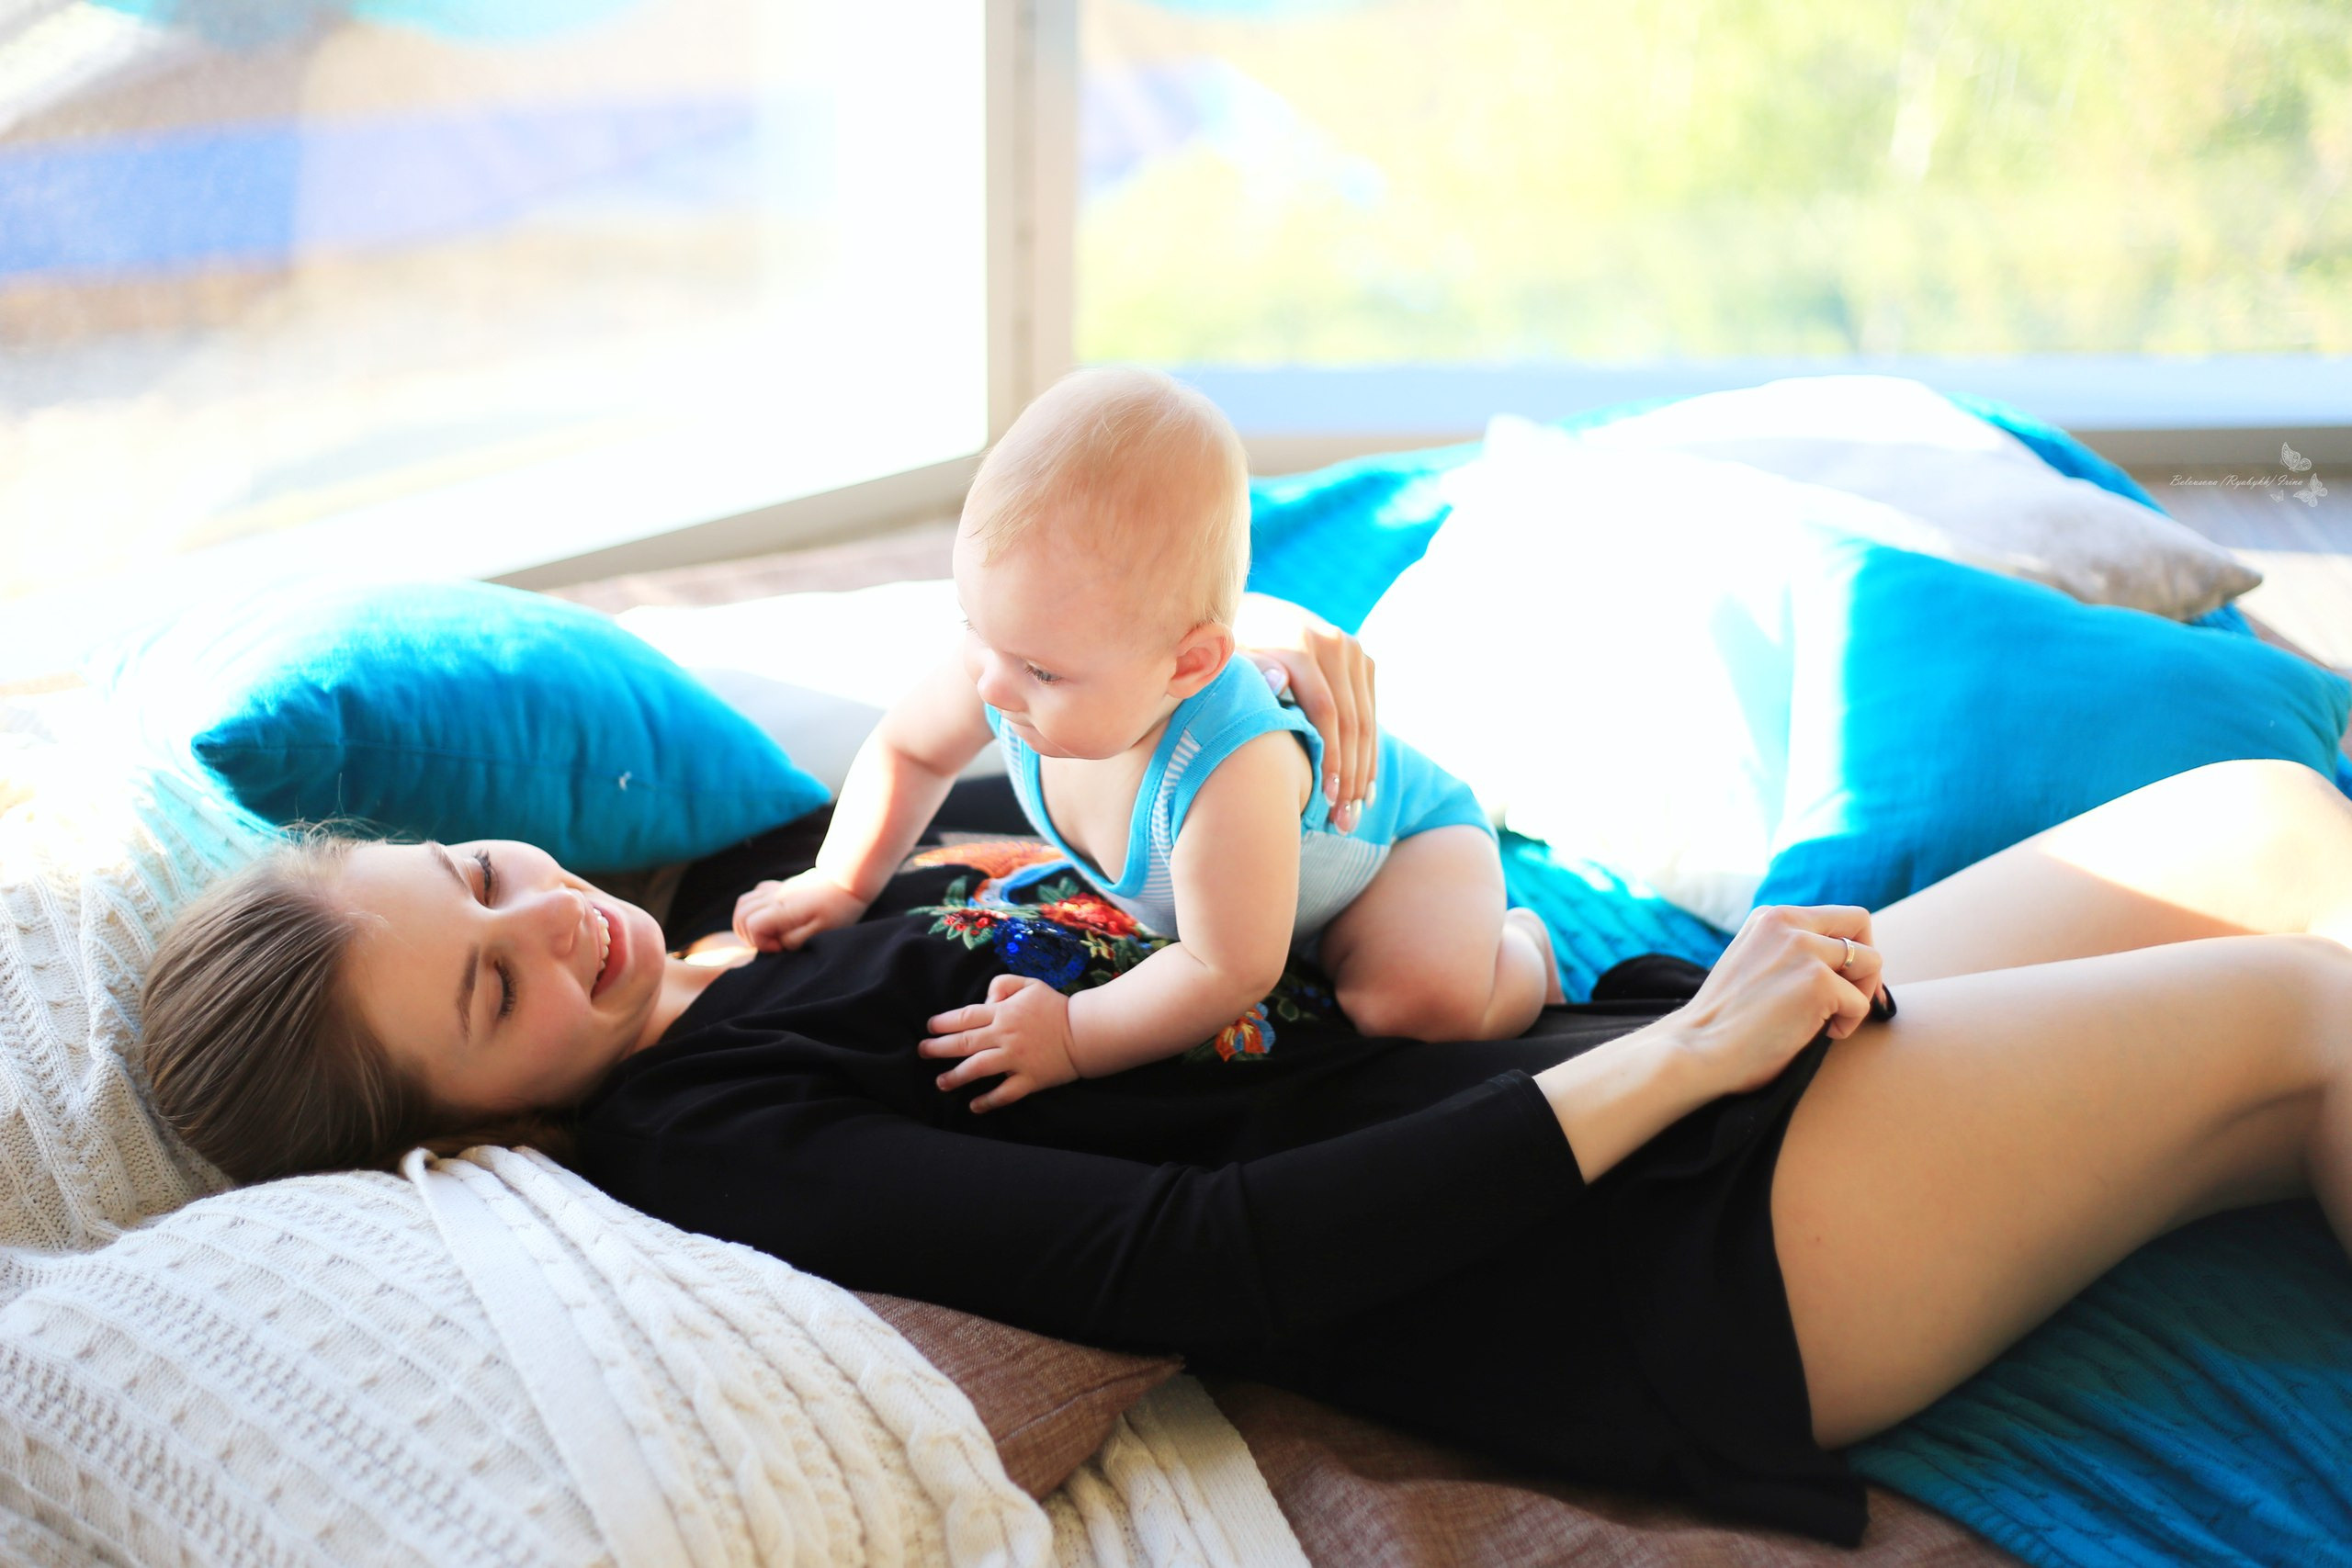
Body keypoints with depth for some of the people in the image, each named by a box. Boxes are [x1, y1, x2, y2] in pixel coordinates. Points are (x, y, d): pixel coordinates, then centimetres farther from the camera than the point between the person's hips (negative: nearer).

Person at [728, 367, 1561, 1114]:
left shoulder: (1232, 772, -50)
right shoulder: (1006, 665, -28)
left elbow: (1230, 973, -39)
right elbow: (907, 745, -3)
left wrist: (1073, 1039, -34)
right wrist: (841, 884, -6)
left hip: (1397, 833, -7)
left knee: (1422, 999, -31)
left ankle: (1516, 948, 6)